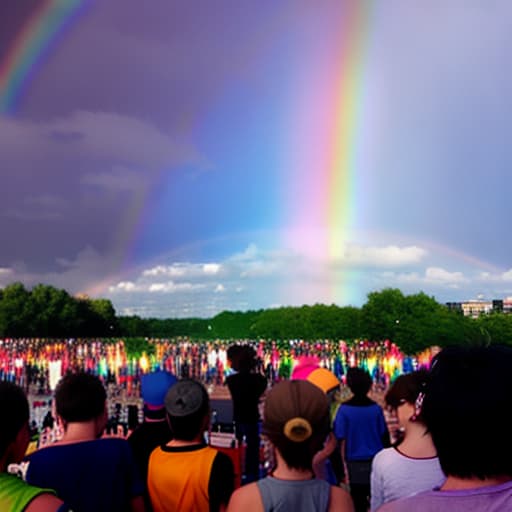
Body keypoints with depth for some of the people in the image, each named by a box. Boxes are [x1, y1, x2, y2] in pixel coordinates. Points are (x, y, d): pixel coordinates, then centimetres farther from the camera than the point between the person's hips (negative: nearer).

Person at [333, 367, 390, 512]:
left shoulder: (344, 409, -12)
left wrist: (344, 466, -5)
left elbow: (342, 440, -12)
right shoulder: (376, 408, -5)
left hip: (355, 463, -2)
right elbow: (384, 436, 1)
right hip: (376, 462, 2)